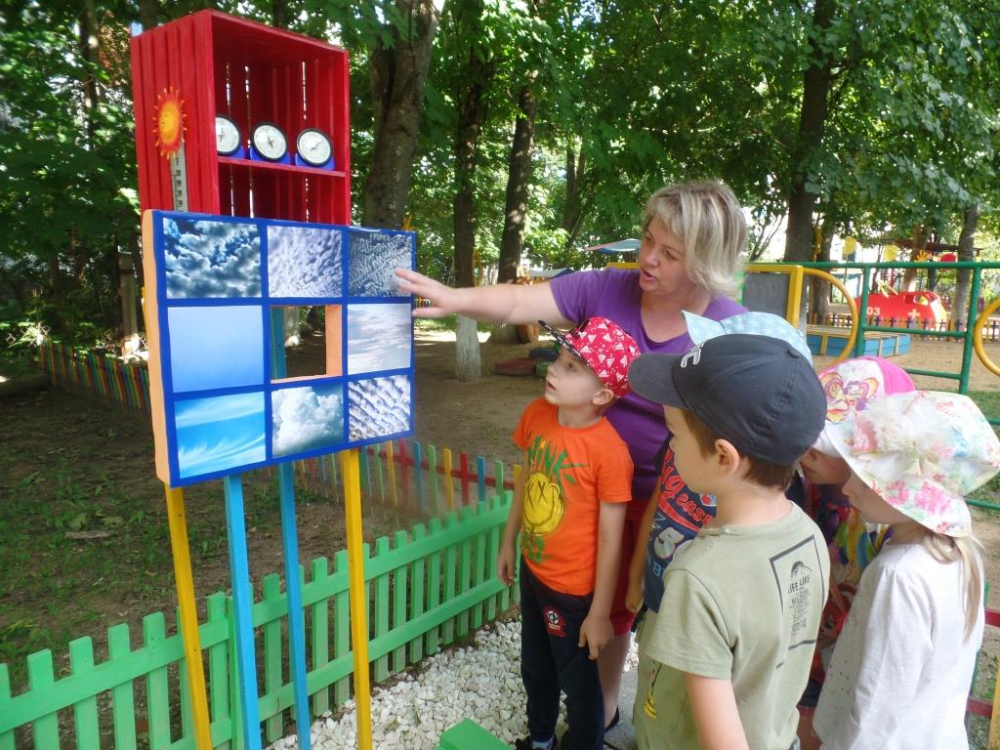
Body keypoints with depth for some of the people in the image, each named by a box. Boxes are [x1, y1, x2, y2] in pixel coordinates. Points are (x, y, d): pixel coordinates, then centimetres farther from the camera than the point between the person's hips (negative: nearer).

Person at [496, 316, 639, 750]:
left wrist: (600, 613, -13)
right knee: (535, 669, 28)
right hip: (532, 571, 7)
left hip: (574, 589, -6)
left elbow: (610, 540, -20)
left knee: (578, 680, 18)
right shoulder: (536, 414, -10)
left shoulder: (609, 451, -28)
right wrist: (508, 543, 14)